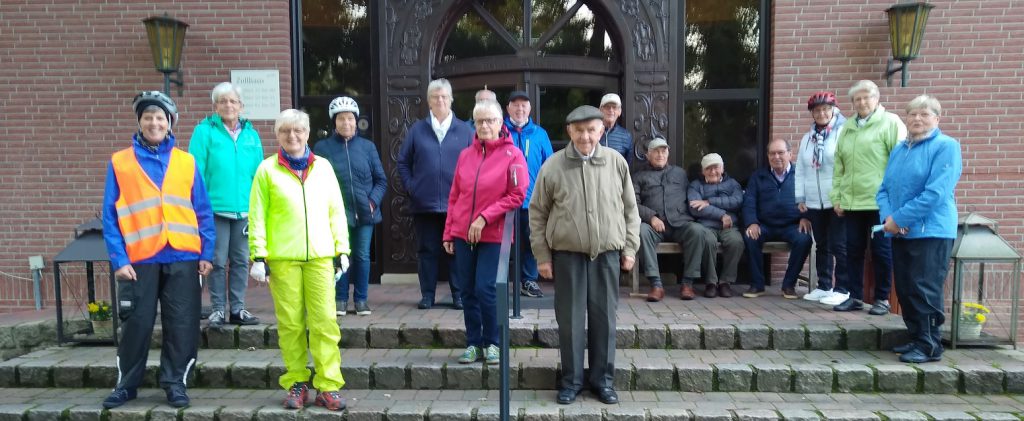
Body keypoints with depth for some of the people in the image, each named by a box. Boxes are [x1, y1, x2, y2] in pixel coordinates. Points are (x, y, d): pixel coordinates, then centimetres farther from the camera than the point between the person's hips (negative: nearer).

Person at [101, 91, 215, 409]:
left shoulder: (187, 162, 7)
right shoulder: (120, 162, 5)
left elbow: (204, 212, 6)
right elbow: (110, 216, 2)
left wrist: (206, 254, 0)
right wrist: (119, 259, -7)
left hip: (183, 258, 1)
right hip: (140, 259, 0)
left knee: (181, 325, 5)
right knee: (136, 324, 7)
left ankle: (175, 382, 20)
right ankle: (126, 384, 25)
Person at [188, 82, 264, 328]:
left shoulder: (251, 134, 10)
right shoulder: (204, 131, -1)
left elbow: (258, 174, 9)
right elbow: (197, 172, -6)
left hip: (244, 210, 4)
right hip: (216, 208, -4)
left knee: (241, 261, 10)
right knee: (217, 262, 4)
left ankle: (238, 309, 21)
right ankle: (217, 310, 15)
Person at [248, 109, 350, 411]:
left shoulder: (323, 166, 11)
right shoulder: (268, 169, 4)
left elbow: (336, 211, 11)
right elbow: (257, 216, 2)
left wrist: (342, 248, 6)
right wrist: (258, 256, -4)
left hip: (320, 255, 1)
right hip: (282, 257, -1)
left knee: (325, 321, -2)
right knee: (290, 323, 5)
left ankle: (328, 387, 5)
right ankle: (297, 383, 18)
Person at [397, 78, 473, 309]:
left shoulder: (465, 130, 4)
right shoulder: (417, 130, 8)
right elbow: (403, 162, 12)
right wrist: (410, 187, 3)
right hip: (425, 203, 1)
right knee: (428, 250, 8)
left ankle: (459, 294, 14)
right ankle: (427, 294, 18)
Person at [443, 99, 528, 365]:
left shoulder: (512, 155, -5)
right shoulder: (465, 155, 7)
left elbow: (517, 195, -10)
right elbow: (454, 196, 10)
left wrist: (484, 218, -15)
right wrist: (448, 233, 8)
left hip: (493, 235, -4)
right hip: (463, 234, 4)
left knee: (485, 289, -6)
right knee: (468, 291, 8)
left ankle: (491, 343, 14)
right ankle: (473, 343, 21)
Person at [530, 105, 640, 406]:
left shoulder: (617, 163, 1)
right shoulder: (553, 166, -4)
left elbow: (630, 209, 9)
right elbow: (537, 213, 2)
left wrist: (630, 247, 6)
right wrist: (542, 255, 0)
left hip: (607, 254, 1)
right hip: (567, 254, -1)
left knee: (604, 318, 9)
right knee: (570, 319, 6)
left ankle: (603, 379, 24)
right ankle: (571, 380, 21)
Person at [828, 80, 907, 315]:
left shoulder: (890, 123, -1)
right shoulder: (847, 127, 16)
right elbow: (839, 166, 16)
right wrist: (837, 197, 10)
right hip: (851, 201, 5)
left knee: (881, 251, 3)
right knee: (853, 250, 9)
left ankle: (882, 299, 15)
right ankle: (855, 297, 19)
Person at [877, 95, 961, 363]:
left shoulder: (946, 146, -8)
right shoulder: (898, 149, 14)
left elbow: (935, 192, -18)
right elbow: (884, 188, 11)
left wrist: (899, 218, -17)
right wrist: (887, 217, -8)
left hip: (932, 232, -7)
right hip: (900, 233, 7)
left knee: (925, 292, -5)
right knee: (905, 290, 11)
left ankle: (930, 346, 6)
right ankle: (917, 338, 24)